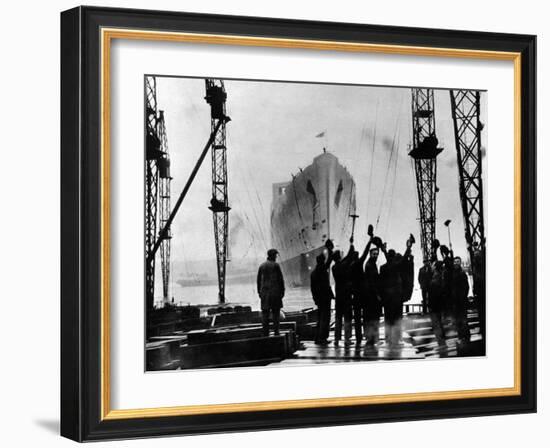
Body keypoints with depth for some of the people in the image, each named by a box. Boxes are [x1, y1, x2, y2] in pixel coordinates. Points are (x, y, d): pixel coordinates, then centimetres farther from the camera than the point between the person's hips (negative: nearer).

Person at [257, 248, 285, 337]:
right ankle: (276, 332, -4)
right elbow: (280, 279, -5)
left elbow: (258, 280, 11)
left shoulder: (262, 266, 9)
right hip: (275, 291, -3)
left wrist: (259, 292, 17)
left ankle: (266, 333, 2)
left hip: (264, 292, 4)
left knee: (265, 313, 4)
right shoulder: (276, 265, -4)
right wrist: (282, 291, 2)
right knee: (275, 313, 1)